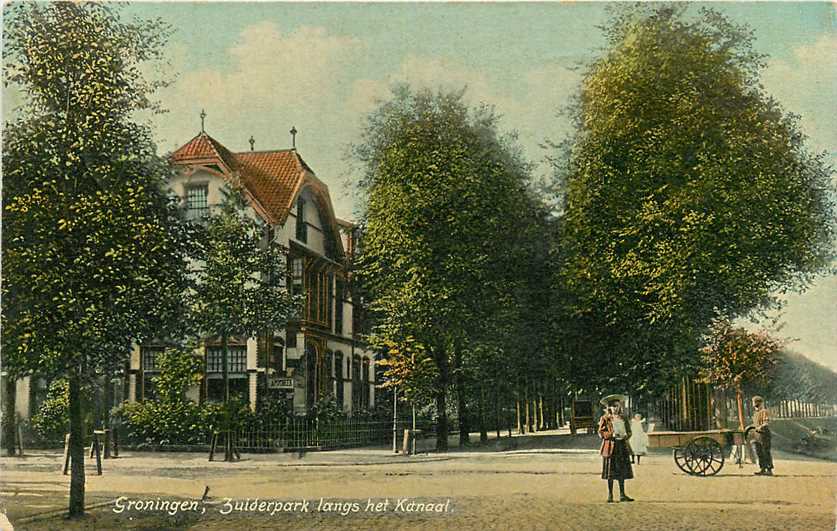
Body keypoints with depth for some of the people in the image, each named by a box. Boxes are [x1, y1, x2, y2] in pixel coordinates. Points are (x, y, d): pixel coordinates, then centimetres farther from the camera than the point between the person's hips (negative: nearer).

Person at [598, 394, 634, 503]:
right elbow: (601, 433, -4)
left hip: (622, 446, 4)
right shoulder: (605, 419, 0)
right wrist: (611, 435, -18)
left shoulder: (623, 418, 12)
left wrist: (626, 435, -6)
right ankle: (610, 495, 5)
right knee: (611, 473, -2)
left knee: (622, 471, 4)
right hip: (610, 446, -4)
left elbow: (629, 431, 15)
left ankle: (622, 495, 10)